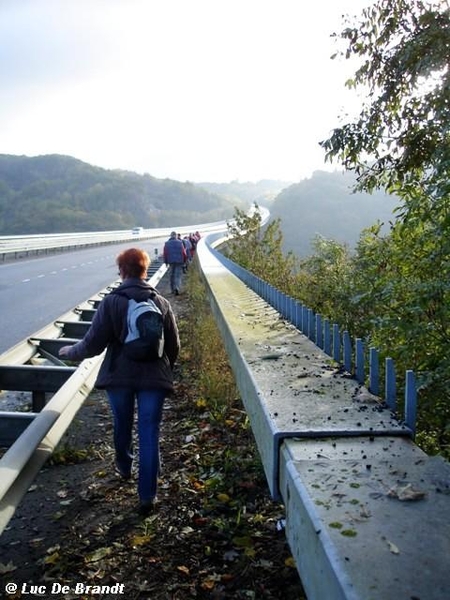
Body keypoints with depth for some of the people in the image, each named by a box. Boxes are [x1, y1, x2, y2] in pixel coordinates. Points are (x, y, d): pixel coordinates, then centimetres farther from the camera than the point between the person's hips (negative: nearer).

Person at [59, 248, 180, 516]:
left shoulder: (111, 302, -10)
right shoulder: (162, 303, -2)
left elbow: (93, 344, -9)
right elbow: (174, 345, 3)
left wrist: (70, 351, 11)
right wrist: (166, 370, 21)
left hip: (119, 376, 0)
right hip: (153, 377, 0)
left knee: (122, 424, 23)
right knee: (150, 433, 3)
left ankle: (124, 467, 47)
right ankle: (148, 496, 3)